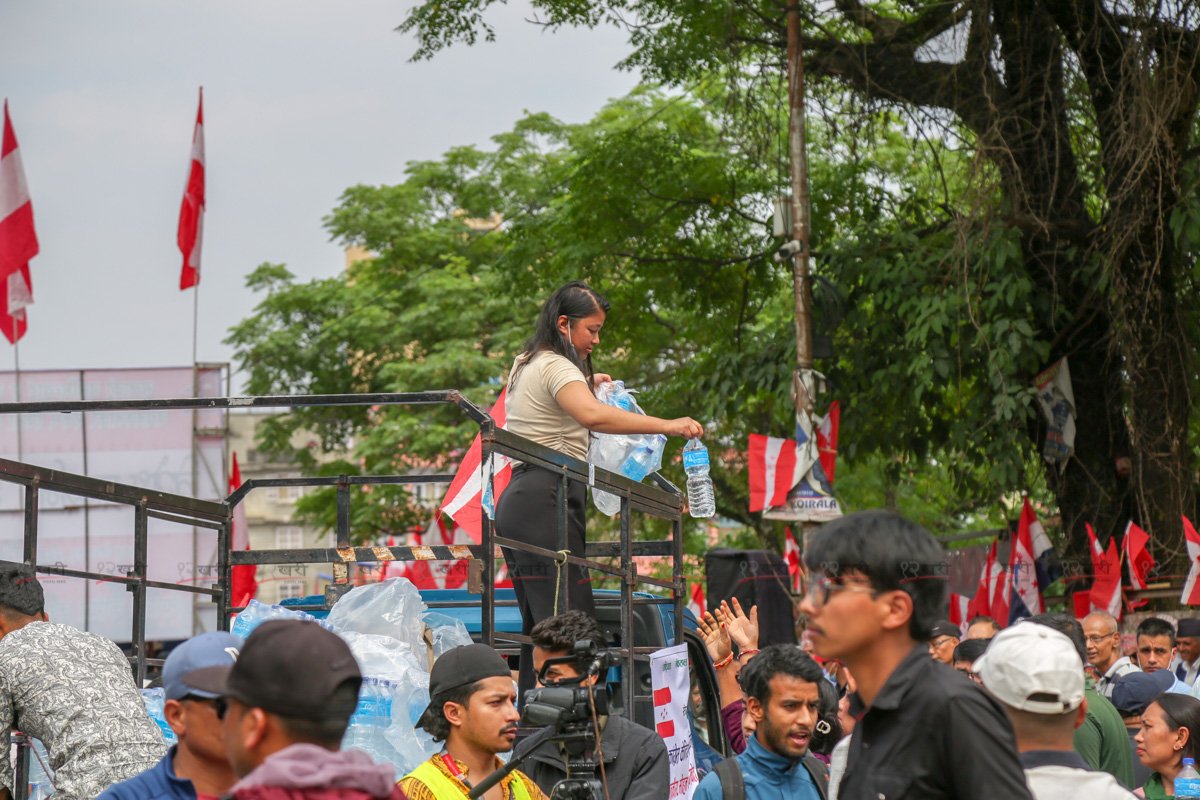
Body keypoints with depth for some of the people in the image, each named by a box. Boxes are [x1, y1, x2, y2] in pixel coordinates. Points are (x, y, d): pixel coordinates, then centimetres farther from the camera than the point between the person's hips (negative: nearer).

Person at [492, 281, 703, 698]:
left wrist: (585, 383, 40)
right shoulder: (557, 367, -10)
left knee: (538, 624, 9)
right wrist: (666, 426, -32)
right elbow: (592, 415, -30)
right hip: (547, 501, -11)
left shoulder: (525, 364, 21)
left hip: (518, 500, 11)